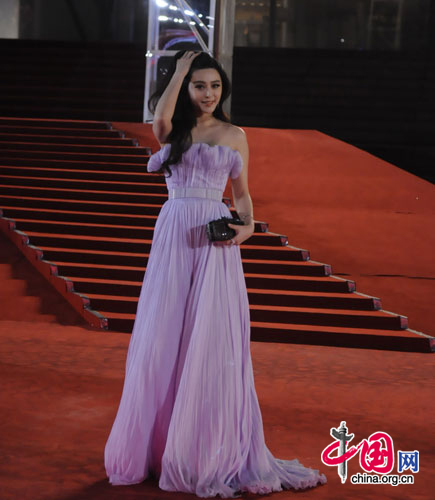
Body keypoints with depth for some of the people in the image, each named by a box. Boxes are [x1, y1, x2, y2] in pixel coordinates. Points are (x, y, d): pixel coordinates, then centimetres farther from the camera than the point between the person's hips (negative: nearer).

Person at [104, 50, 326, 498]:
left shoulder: (234, 136, 12)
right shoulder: (172, 130, 9)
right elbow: (161, 115, -16)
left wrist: (247, 226, -3)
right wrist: (180, 68, -3)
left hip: (216, 242, 0)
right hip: (174, 236, 0)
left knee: (213, 341, -3)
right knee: (164, 338, 2)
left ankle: (210, 450, 6)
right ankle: (155, 442, 15)